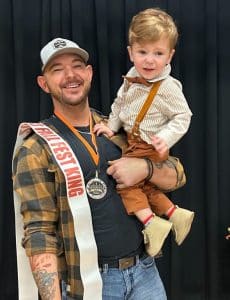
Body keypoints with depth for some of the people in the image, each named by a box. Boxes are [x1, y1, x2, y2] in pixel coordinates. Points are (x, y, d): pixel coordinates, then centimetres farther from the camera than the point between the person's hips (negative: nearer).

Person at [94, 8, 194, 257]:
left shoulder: (168, 87, -21)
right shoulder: (132, 77, -1)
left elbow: (182, 117, -15)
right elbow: (119, 104, 13)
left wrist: (166, 137, -28)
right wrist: (111, 126, 4)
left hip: (150, 147, -8)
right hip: (133, 143, 8)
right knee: (143, 184, 16)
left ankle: (152, 222, -8)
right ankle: (175, 214, 25)